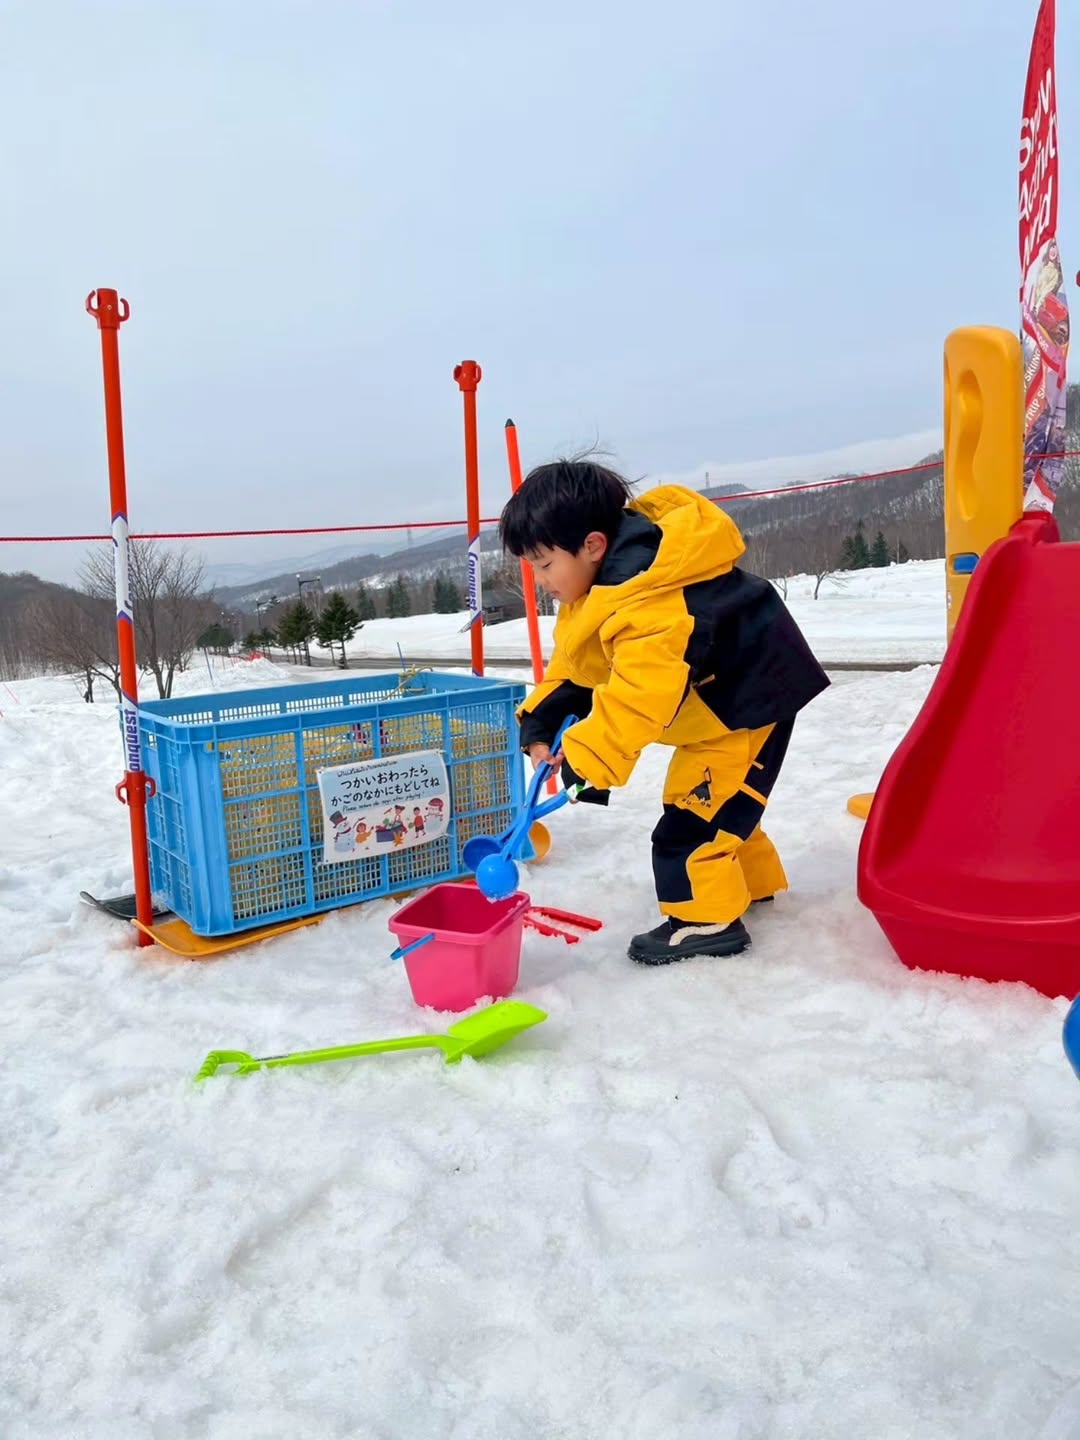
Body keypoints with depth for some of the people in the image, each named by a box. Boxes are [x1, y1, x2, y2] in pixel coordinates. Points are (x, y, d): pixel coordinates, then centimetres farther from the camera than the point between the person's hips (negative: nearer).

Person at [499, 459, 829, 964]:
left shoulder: (648, 600, -35)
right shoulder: (605, 590, 0)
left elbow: (640, 690, -42)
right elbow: (573, 665, 5)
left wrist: (590, 759, -41)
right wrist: (540, 720, -8)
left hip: (751, 693, -11)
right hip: (713, 702, 11)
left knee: (696, 810, -12)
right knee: (713, 800, 21)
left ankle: (707, 919, -2)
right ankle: (751, 882, 38)